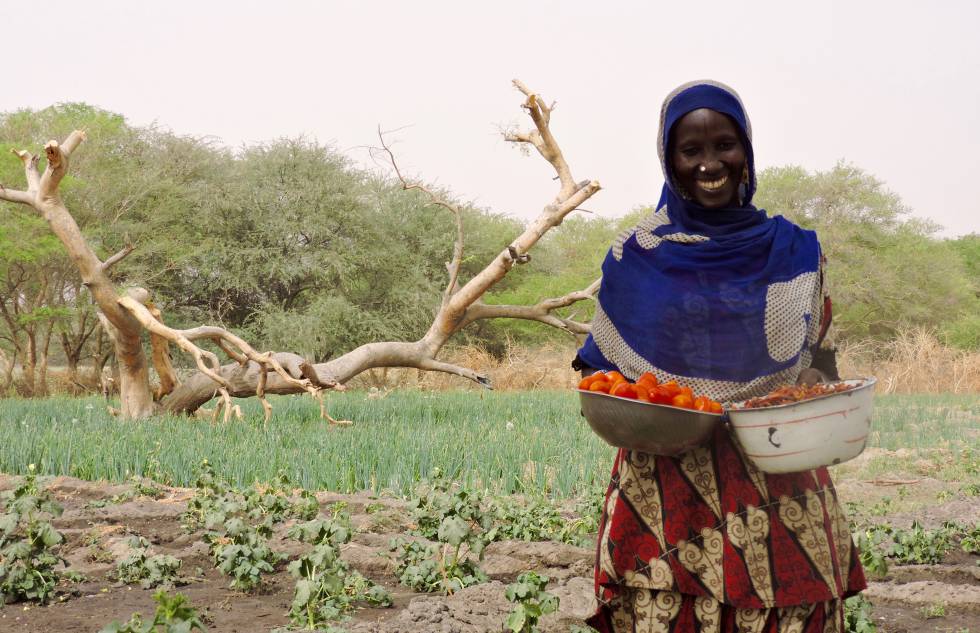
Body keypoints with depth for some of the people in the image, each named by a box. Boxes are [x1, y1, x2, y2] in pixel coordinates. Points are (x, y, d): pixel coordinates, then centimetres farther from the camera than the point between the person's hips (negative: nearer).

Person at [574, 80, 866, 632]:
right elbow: (601, 365, 11)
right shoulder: (636, 259, 5)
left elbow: (820, 364, 13)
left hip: (778, 486, 1)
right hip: (665, 494, -1)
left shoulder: (794, 251, 7)